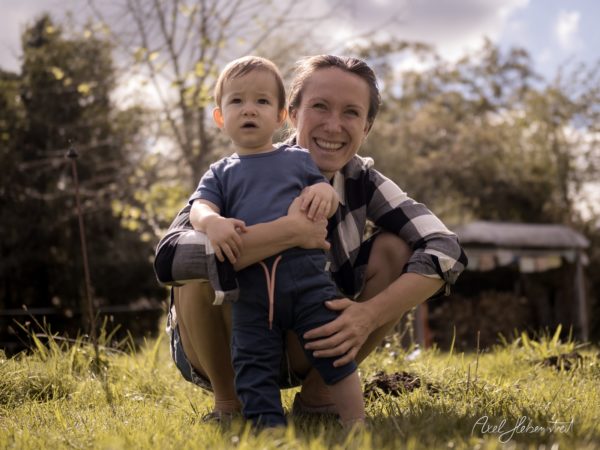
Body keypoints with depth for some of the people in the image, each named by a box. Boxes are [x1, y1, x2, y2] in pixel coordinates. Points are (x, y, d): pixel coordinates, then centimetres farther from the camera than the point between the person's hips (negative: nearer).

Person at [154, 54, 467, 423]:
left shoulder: (361, 180, -10)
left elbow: (446, 250, -22)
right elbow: (170, 257, -41)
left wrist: (370, 315, -36)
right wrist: (289, 231, -42)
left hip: (309, 346, 4)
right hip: (223, 350, -3)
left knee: (397, 249, -14)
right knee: (203, 267, -33)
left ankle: (317, 395, -2)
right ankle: (229, 403, -9)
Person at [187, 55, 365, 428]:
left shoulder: (298, 159, 18)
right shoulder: (221, 173, 19)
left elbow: (327, 200, 17)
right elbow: (200, 206, 2)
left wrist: (324, 191, -8)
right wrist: (212, 222, -22)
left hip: (304, 271, -1)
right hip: (250, 284, 1)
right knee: (253, 363, -2)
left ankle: (356, 422, 3)